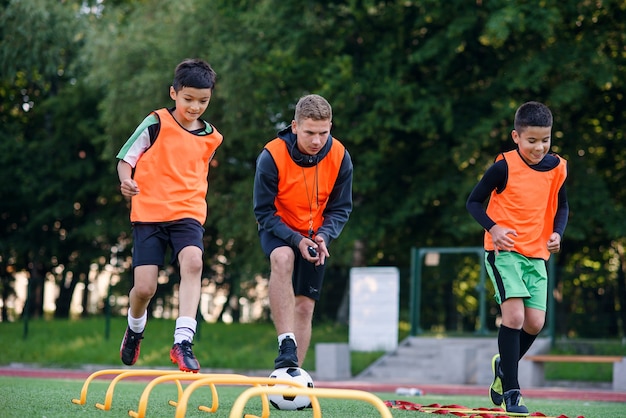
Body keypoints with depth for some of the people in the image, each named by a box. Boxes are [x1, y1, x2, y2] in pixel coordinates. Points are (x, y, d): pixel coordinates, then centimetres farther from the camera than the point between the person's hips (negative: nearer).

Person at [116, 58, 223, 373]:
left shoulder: (211, 138, 10)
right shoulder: (156, 124, -2)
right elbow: (126, 157, 2)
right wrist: (126, 181, -17)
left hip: (188, 213, 2)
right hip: (148, 213, -2)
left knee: (193, 261, -29)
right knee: (144, 287, -8)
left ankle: (183, 342, -31)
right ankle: (135, 330, 28)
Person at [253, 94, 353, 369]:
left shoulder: (340, 158, -15)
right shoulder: (271, 157, -24)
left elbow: (341, 209, -4)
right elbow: (264, 212, -18)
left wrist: (323, 236, -23)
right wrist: (295, 240, -30)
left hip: (315, 236, 3)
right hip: (278, 229, -3)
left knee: (304, 305, -1)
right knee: (282, 258, -36)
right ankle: (286, 347, -42)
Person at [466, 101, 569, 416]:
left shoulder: (556, 168, 3)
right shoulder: (504, 166, -11)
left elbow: (561, 206, 18)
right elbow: (474, 202, -4)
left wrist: (557, 233, 0)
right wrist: (493, 228, -19)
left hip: (537, 254, 5)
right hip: (504, 250, -5)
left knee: (535, 322, -1)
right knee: (514, 315, -18)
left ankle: (504, 366, 29)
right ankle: (511, 393, -12)